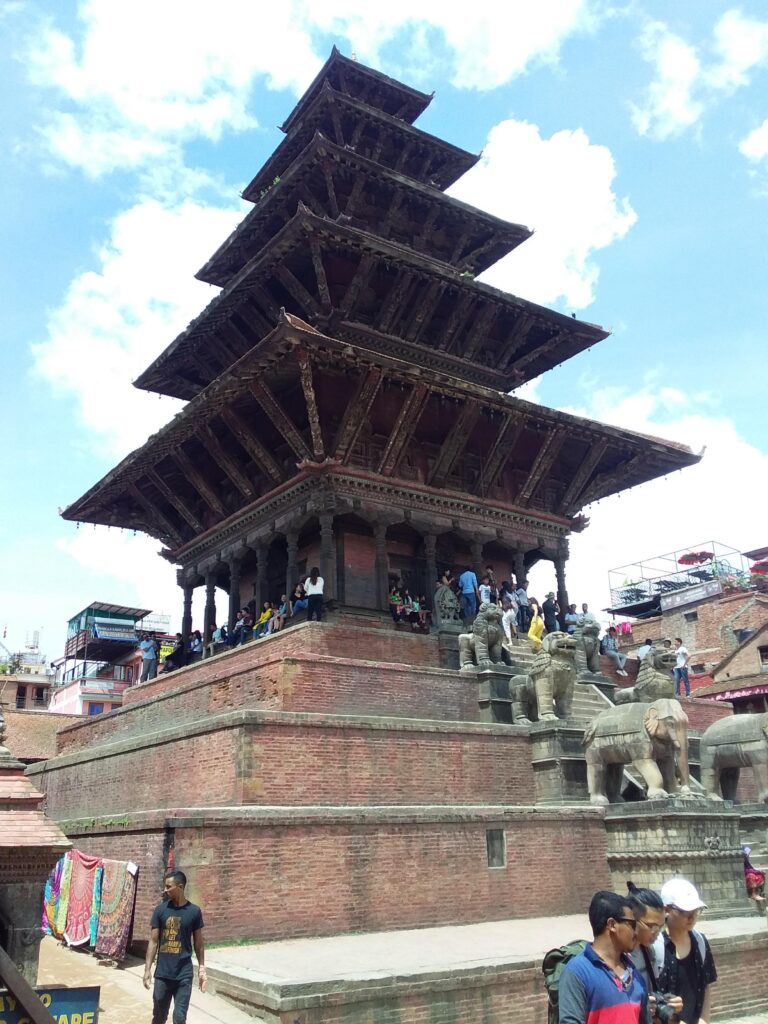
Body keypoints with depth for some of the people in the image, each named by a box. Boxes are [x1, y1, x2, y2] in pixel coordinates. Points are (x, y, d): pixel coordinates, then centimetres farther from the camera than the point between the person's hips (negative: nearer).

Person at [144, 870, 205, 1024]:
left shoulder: (194, 911, -3)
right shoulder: (160, 910, -2)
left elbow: (198, 943, 4)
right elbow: (153, 942, 1)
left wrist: (202, 969, 3)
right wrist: (147, 969, -5)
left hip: (184, 975, -1)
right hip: (162, 973, 1)